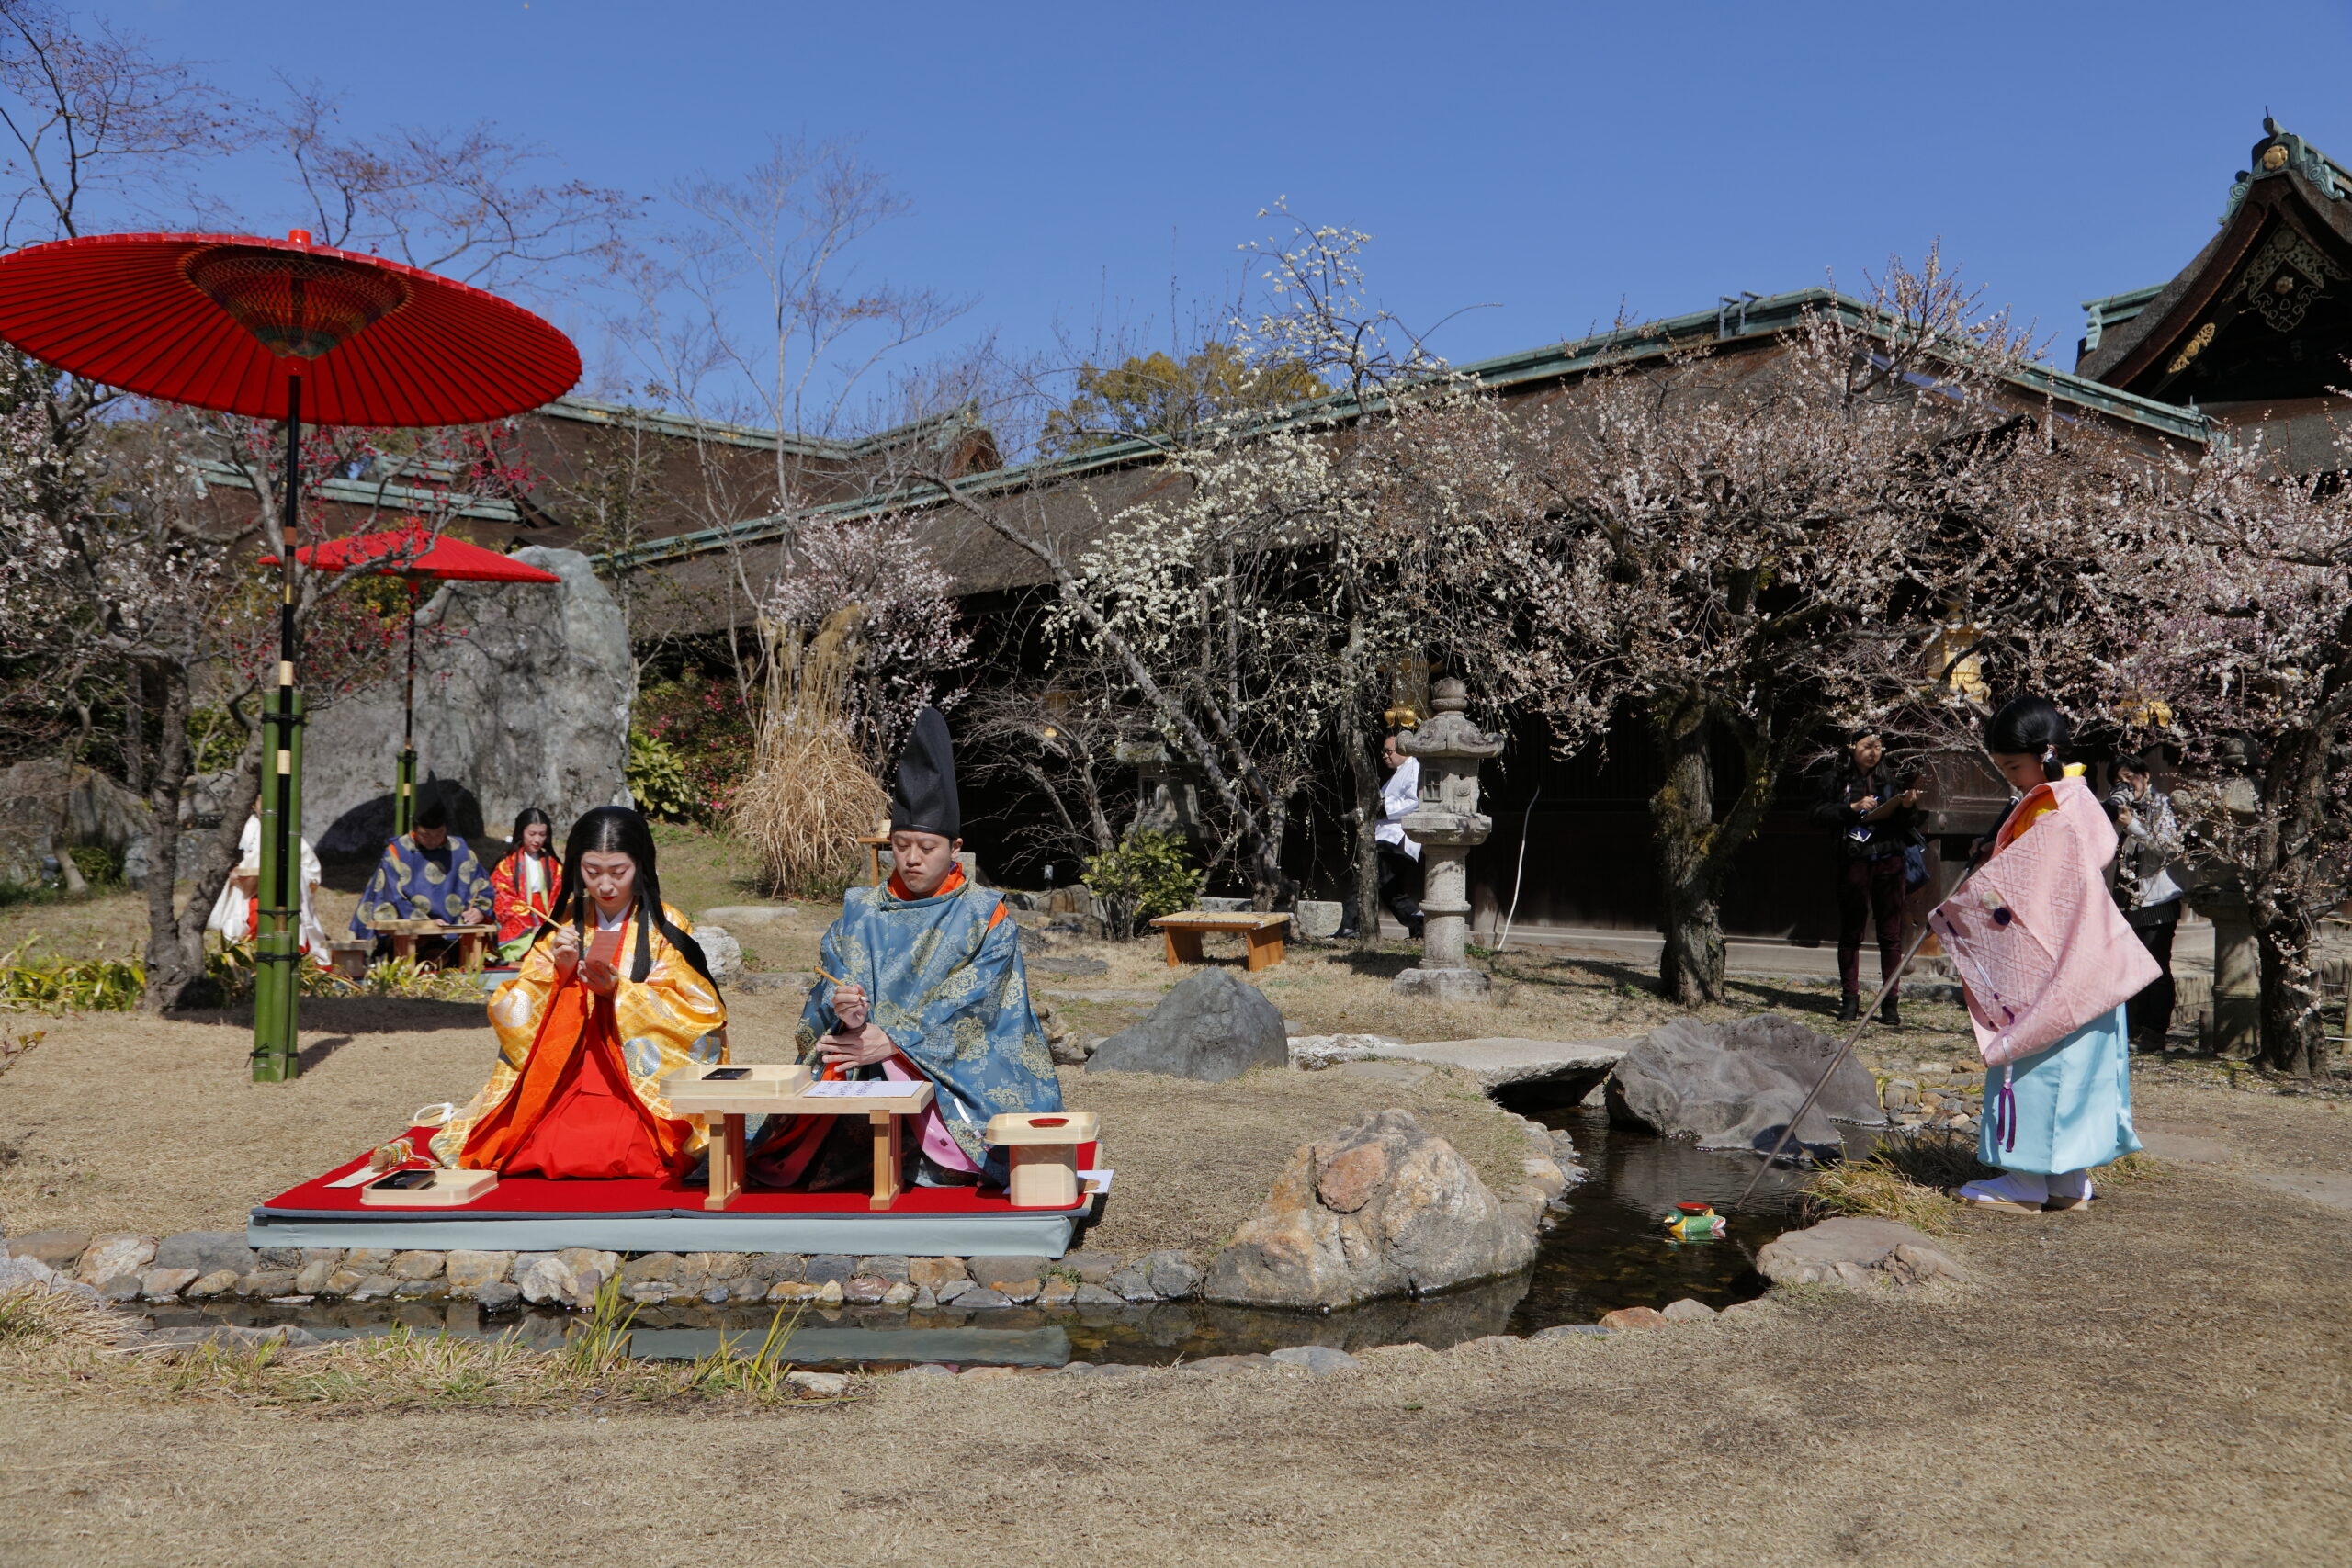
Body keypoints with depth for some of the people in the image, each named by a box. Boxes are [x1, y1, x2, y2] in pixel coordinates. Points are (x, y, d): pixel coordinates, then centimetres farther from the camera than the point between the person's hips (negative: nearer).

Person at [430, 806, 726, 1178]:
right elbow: (513, 1013, 6)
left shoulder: (666, 929, 2)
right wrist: (560, 972, -12)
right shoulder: (564, 925, 11)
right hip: (564, 1087, 3)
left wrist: (618, 991, -16)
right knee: (540, 1152, -22)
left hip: (644, 1091, -3)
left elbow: (695, 1018, -5)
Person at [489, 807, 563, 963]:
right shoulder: (507, 864, 7)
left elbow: (558, 897, 12)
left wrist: (549, 926, -7)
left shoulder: (552, 864, 17)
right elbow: (504, 903, 1)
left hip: (548, 926, 3)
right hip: (517, 931, -2)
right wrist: (531, 928, -11)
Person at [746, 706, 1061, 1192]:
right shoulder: (860, 912, 16)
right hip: (864, 1069, 3)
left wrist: (892, 1039, -17)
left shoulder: (985, 916, 6)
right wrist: (845, 1012, -19)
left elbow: (970, 1006, -6)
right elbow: (829, 985, 6)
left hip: (958, 1073, -2)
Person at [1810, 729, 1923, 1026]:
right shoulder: (1838, 779, 7)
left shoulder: (1890, 778, 11)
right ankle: (1851, 999, 13)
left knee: (1891, 933, 1)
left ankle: (1890, 1002, 6)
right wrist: (1853, 807, -12)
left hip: (1889, 860, 1)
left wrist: (1908, 806, -8)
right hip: (1854, 862, -1)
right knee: (1851, 931, 4)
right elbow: (1820, 813, -2)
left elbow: (1908, 825, 13)